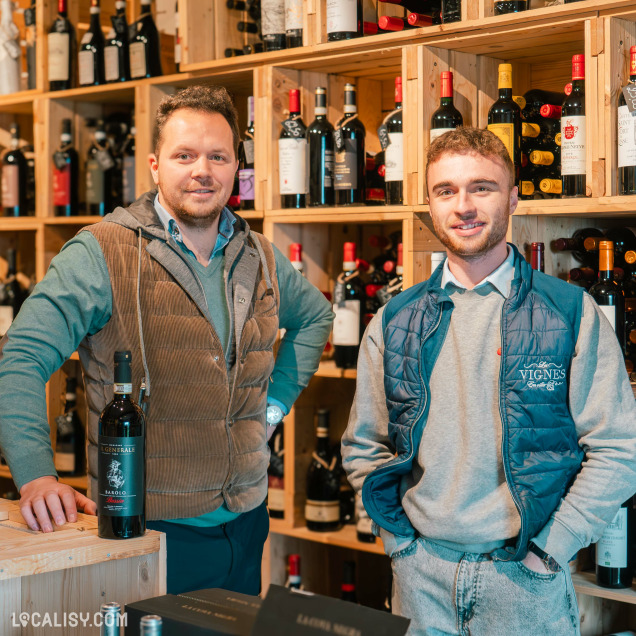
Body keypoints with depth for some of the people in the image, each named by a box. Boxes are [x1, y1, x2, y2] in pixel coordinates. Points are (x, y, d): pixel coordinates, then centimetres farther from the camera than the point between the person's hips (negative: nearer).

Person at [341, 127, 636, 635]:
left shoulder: (572, 313, -4)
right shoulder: (395, 322, 5)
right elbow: (363, 447, 11)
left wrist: (549, 550, -9)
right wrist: (401, 537, 1)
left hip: (526, 577, -2)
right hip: (421, 575, 2)